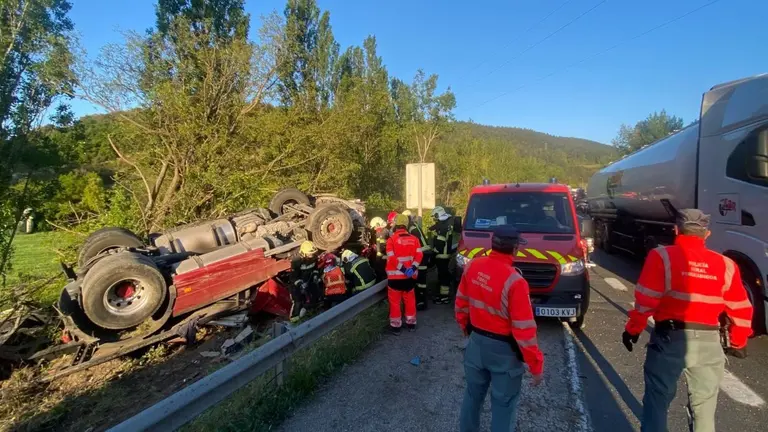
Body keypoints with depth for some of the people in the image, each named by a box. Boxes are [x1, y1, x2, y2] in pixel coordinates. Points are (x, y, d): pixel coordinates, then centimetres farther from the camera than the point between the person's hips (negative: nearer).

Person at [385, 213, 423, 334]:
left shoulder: (391, 239, -10)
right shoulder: (414, 239, 2)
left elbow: (392, 258, -18)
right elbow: (419, 255, -6)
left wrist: (403, 269, -16)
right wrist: (413, 268, -12)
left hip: (395, 275, -4)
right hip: (410, 276, 4)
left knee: (395, 301, 7)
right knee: (410, 299, 17)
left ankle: (395, 325, 13)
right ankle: (411, 323, 26)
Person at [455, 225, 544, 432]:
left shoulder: (473, 266, -8)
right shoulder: (514, 281, -27)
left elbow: (461, 302, 5)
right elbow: (524, 329, -22)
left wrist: (464, 325, 24)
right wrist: (536, 365, -10)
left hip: (477, 341, 6)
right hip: (504, 349, -6)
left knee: (473, 394, 25)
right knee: (503, 403, 15)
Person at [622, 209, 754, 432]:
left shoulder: (662, 256, -8)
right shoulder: (725, 265, 5)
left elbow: (646, 301, -13)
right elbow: (741, 310, 9)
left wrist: (633, 329, -1)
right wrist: (738, 342, 24)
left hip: (670, 338, -4)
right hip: (709, 342, 4)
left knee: (657, 398, 9)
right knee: (704, 405, 19)